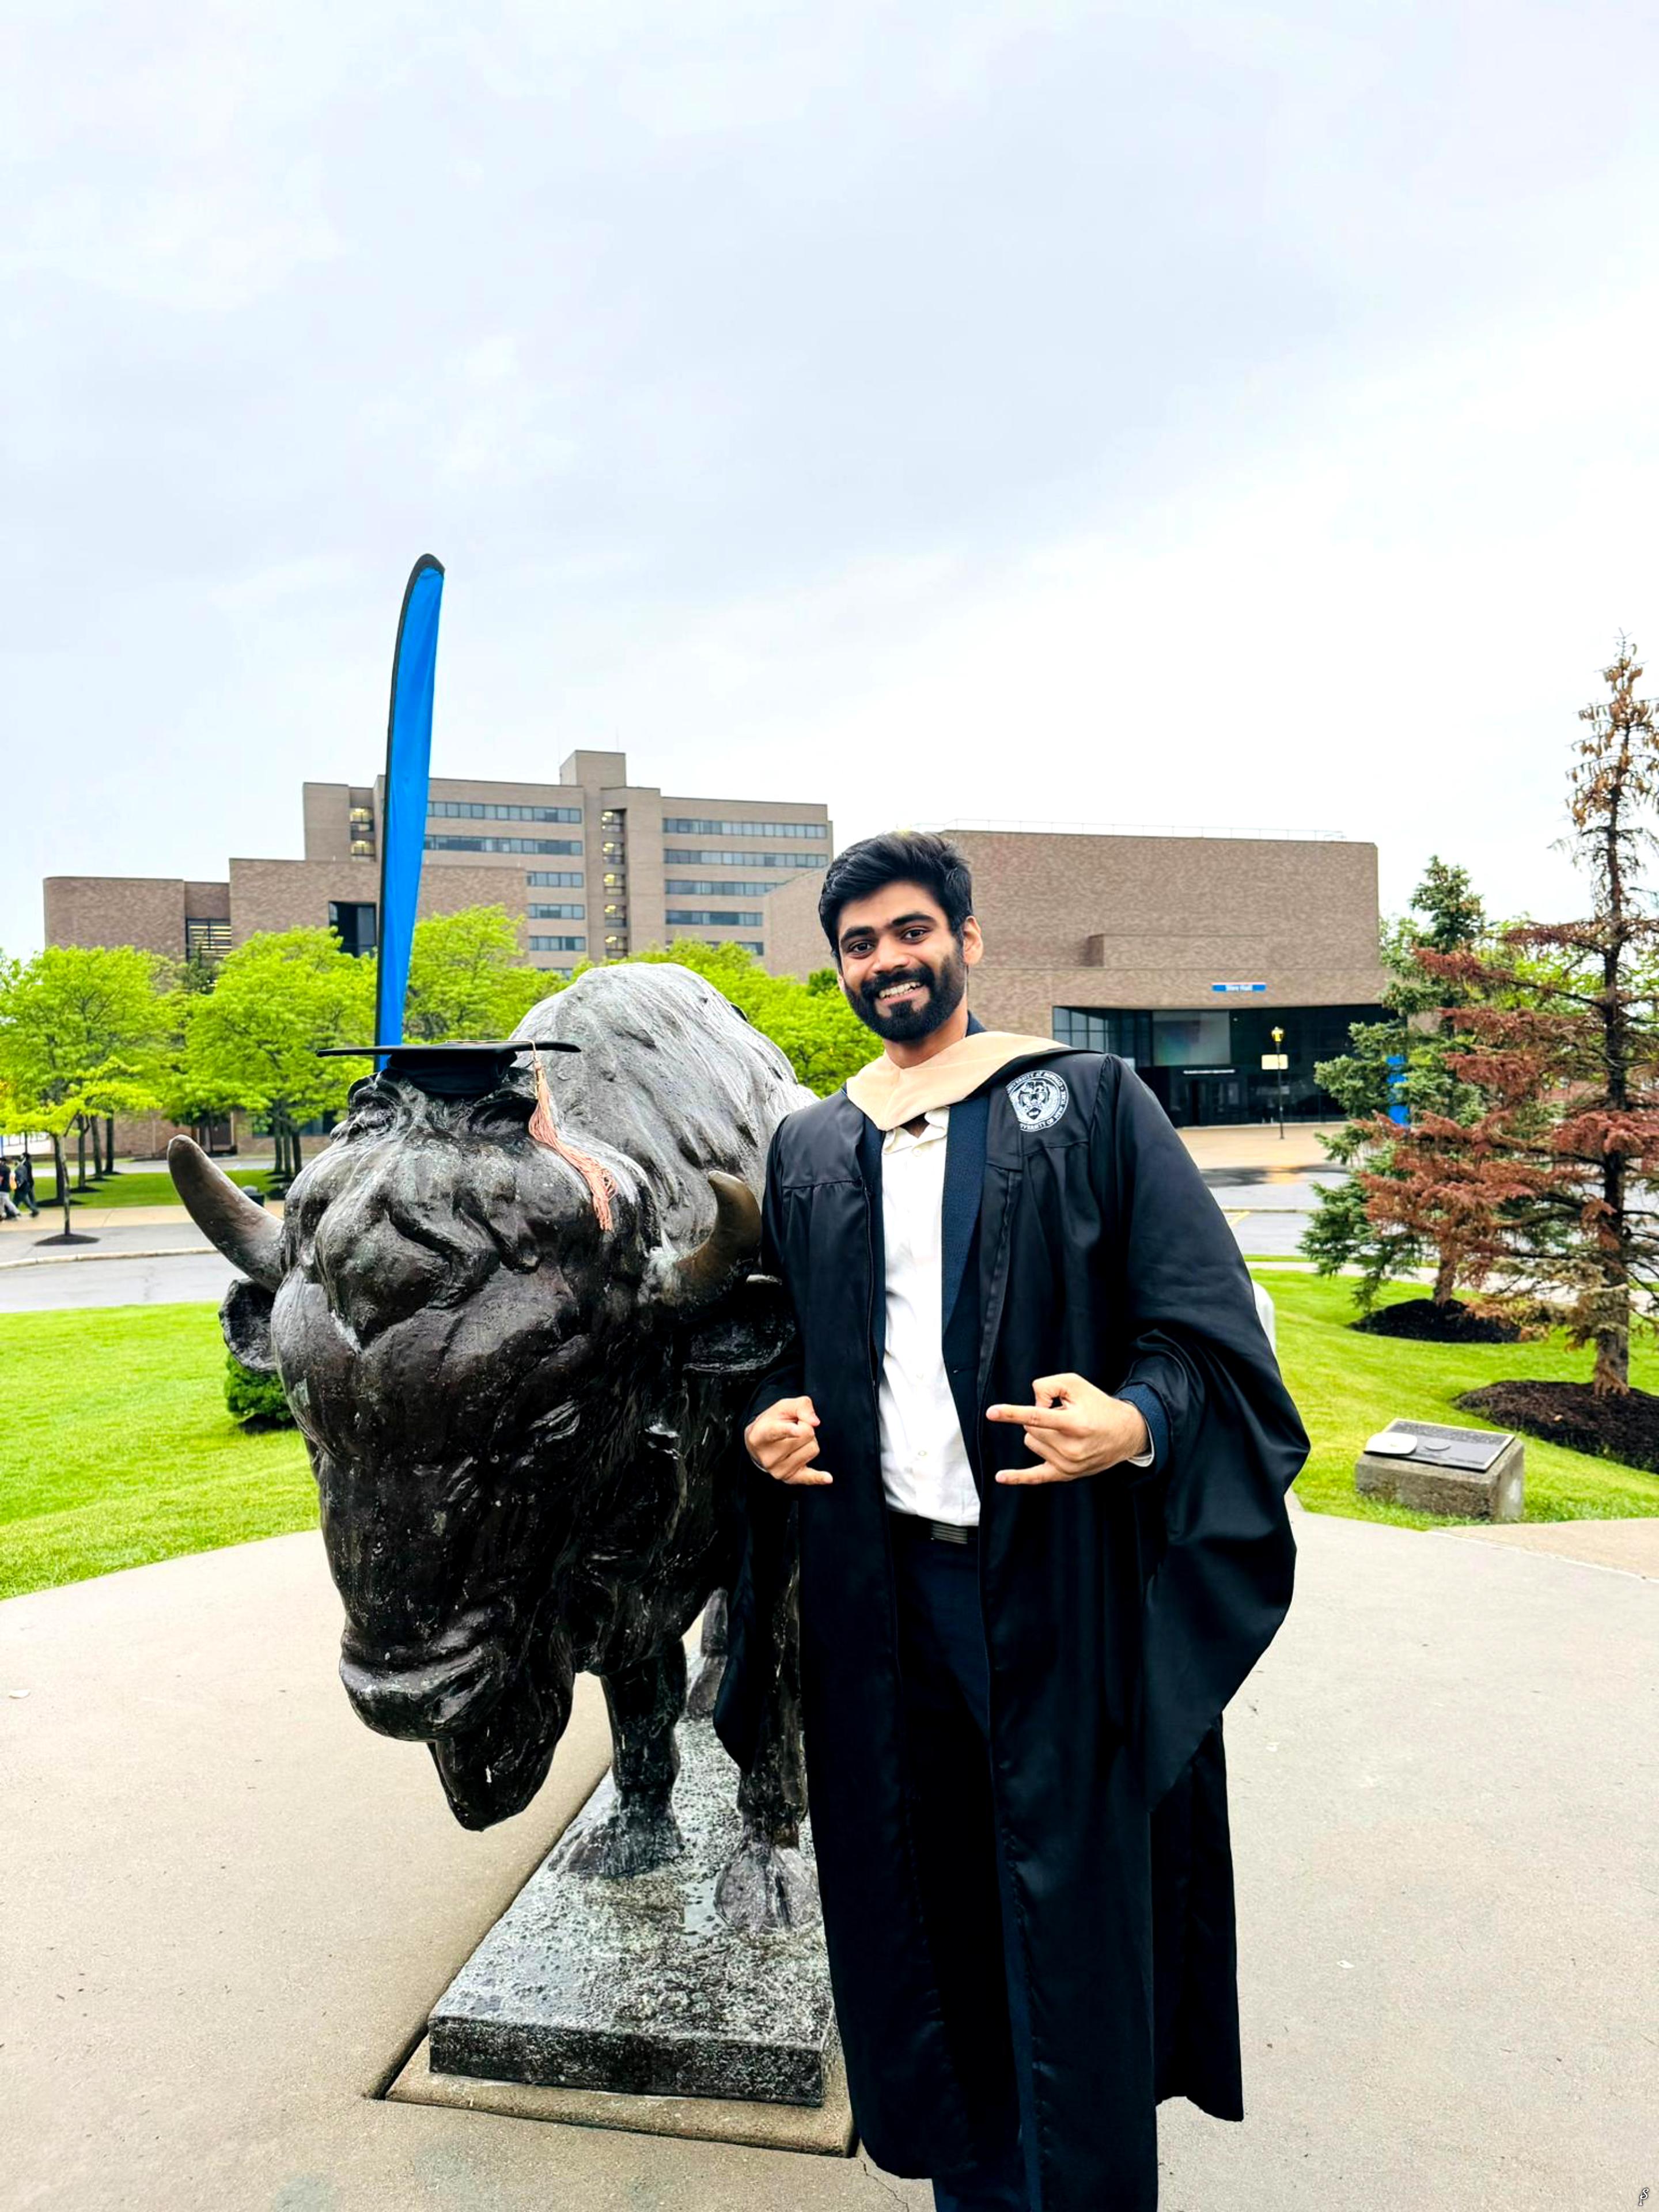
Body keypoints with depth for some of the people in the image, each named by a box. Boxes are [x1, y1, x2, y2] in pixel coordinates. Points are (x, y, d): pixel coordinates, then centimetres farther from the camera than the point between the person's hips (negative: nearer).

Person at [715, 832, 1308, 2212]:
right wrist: (770, 1421, 0)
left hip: (1055, 1575, -3)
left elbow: (1205, 1318, -6)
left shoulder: (1088, 1101, -1)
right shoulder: (811, 1147, 10)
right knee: (923, 1899, 16)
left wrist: (1139, 1420, -23)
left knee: (1070, 1909, 7)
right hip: (879, 1579, 4)